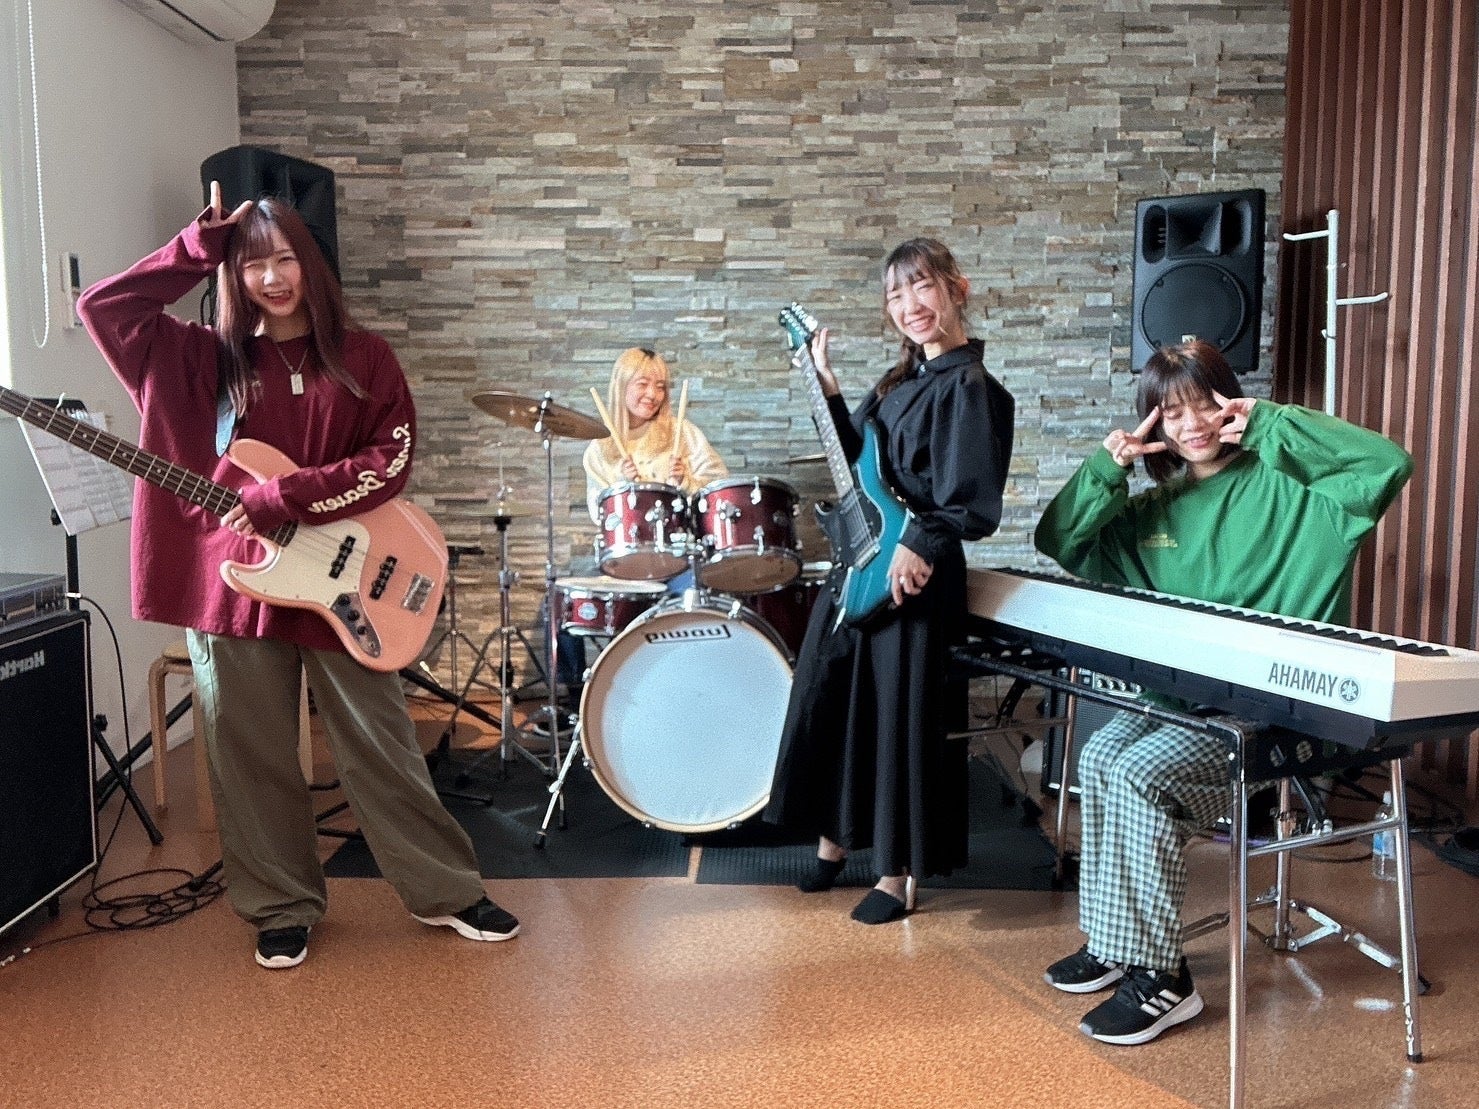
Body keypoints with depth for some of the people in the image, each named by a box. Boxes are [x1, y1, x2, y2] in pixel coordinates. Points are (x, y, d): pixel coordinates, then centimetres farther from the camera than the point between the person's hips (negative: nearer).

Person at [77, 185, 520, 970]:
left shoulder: (362, 359, 2)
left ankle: (446, 892, 21)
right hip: (229, 584, 2)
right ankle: (282, 908, 27)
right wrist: (201, 246, -3)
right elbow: (101, 306, -3)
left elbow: (391, 462, -7)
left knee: (381, 750, 6)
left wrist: (283, 496, -16)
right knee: (252, 759, 10)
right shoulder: (205, 360, 6)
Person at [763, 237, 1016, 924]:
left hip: (913, 578, -9)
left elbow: (971, 505, -20)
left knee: (899, 716, 1)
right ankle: (834, 838, 35)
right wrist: (827, 385, 14)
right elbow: (857, 459, 17)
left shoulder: (969, 386, -13)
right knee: (827, 700, 16)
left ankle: (898, 875, 18)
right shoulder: (900, 381, 13)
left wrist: (919, 545, -26)